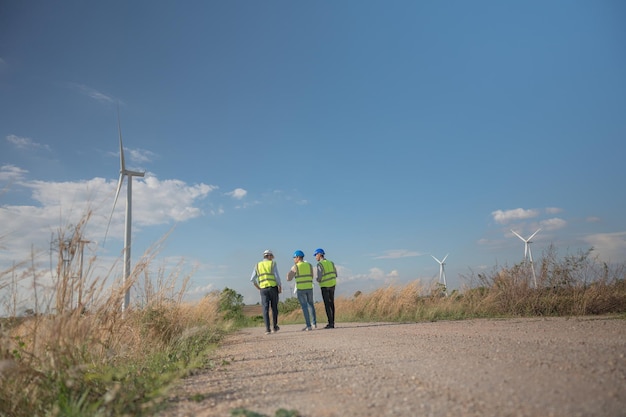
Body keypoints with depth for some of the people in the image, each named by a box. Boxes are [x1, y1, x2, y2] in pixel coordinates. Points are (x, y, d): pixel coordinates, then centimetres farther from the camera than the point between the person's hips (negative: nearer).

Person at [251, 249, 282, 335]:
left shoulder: (257, 265, 11)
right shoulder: (273, 264, 1)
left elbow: (252, 279, 7)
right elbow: (277, 277, -9)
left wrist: (258, 288, 20)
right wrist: (280, 288, 2)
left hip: (263, 289, 2)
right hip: (273, 288, -2)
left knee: (265, 309, -1)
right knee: (274, 308, 12)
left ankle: (268, 329, -10)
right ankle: (274, 327, 18)